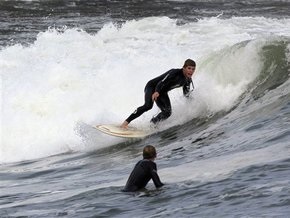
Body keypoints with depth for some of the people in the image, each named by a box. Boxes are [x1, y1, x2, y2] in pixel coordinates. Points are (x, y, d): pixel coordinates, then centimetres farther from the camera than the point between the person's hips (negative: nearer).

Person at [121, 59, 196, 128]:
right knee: (148, 105, -30)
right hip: (152, 86, -7)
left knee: (167, 112, -13)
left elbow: (186, 94, 11)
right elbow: (162, 82, -36)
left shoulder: (187, 80, -3)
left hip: (162, 92, 7)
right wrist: (156, 92, -53)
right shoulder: (175, 73, -26)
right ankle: (126, 122, -26)